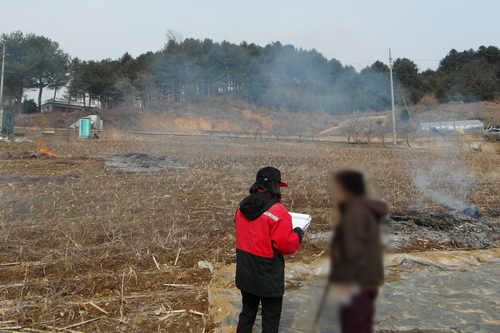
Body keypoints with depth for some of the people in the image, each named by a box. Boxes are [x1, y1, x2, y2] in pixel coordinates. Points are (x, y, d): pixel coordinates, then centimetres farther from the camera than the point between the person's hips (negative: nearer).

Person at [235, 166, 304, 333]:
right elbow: (287, 246, -20)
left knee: (247, 313, 25)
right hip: (268, 276, -6)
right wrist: (297, 234, -1)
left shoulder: (242, 207, -2)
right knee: (270, 320, 14)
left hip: (245, 273, 6)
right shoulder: (277, 211, -23)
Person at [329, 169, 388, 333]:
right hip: (367, 282, 10)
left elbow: (354, 251, -23)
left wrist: (344, 283, -18)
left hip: (357, 284, -10)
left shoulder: (355, 213, -20)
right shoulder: (366, 209, 10)